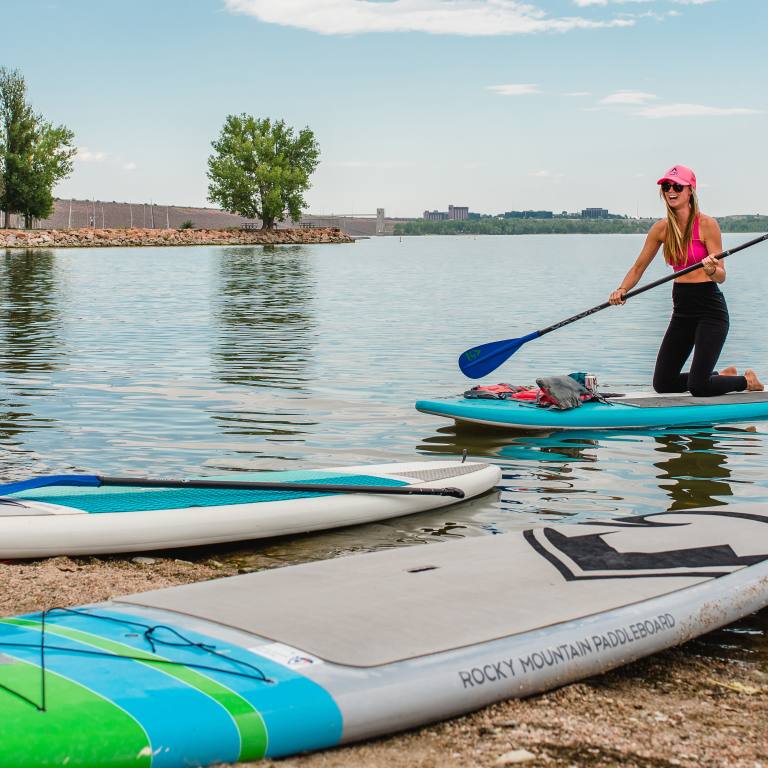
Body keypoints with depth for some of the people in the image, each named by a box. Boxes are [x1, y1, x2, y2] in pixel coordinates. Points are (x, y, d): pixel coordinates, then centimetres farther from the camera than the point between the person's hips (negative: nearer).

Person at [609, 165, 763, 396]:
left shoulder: (707, 225, -11)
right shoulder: (661, 228, 4)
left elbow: (721, 276, -12)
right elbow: (639, 266, 10)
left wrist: (712, 269, -35)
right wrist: (622, 290, -8)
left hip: (710, 309, -6)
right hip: (682, 310, 6)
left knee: (698, 387, -12)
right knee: (662, 383, 5)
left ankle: (747, 381, 20)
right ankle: (723, 375, 29)